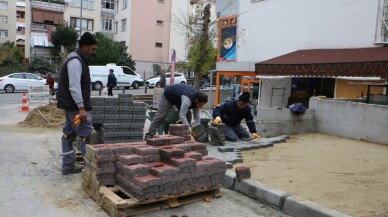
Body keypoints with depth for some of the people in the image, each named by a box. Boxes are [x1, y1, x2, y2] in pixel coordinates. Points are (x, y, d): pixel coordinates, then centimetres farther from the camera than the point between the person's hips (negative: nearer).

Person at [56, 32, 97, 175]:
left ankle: (68, 166, 20)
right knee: (87, 135, -7)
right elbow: (74, 87, -24)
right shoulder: (75, 61, -17)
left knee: (69, 134, 12)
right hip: (76, 105, -11)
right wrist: (81, 108, -26)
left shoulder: (78, 59, 16)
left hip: (70, 105, 11)